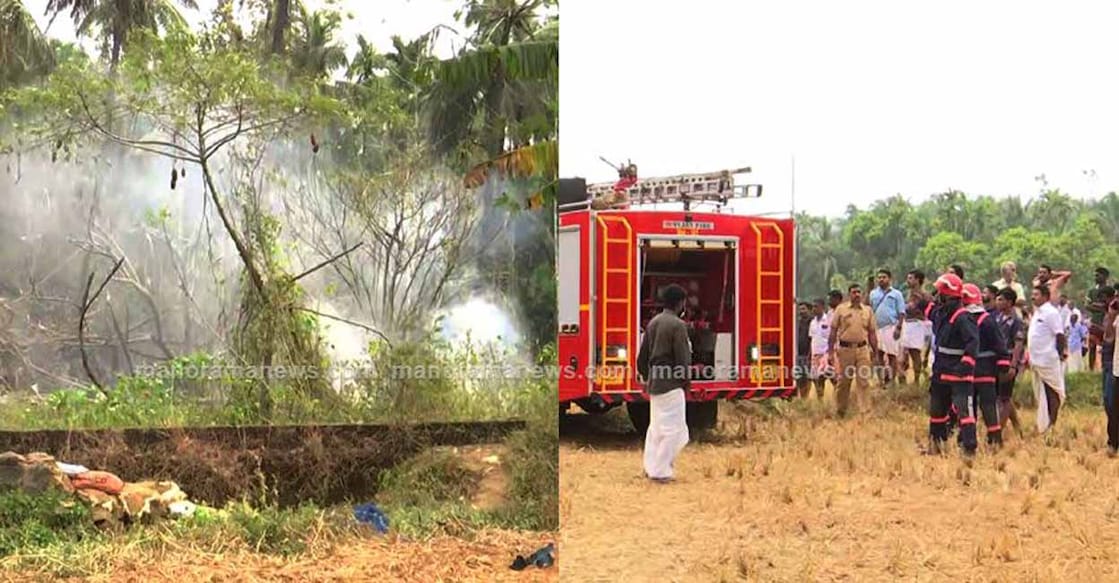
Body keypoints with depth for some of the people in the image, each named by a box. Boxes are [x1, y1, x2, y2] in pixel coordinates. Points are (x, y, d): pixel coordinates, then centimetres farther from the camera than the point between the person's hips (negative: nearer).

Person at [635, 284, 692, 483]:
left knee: (656, 427, 17)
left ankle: (651, 467, 22)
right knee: (674, 429, -3)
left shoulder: (653, 322, 10)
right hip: (671, 384, -9)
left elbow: (642, 355, 14)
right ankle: (660, 471, -3)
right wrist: (686, 380, -3)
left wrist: (646, 377, 24)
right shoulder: (677, 325, -15)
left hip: (654, 383, 9)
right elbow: (682, 358, -17)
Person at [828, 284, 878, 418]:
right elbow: (833, 331, 4)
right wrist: (831, 351, -1)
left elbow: (872, 332, 14)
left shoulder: (868, 310, 11)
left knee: (863, 380, -6)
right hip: (845, 349, -2)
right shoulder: (841, 309, 4)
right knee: (843, 381, 4)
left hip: (862, 349, 2)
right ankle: (840, 411, 17)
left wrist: (875, 351, 11)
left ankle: (861, 410, -5)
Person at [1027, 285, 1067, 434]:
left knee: (1052, 393, -2)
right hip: (1036, 360, 9)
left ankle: (1052, 424, 3)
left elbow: (1059, 335, -15)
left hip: (1048, 360, -9)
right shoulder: (1037, 312, 16)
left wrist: (1061, 353, -16)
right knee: (1041, 395, 12)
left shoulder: (1051, 312, -12)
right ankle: (1043, 427, 17)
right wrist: (1028, 355, 19)